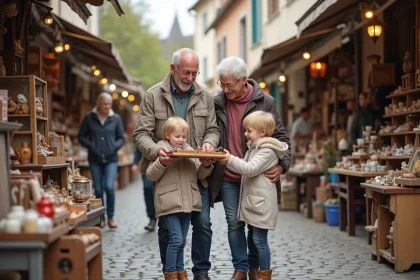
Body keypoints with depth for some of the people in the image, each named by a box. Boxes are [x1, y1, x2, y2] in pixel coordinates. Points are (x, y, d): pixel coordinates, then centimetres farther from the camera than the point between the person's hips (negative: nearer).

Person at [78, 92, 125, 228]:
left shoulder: (115, 118, 3)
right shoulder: (89, 117, 1)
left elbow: (121, 138, 8)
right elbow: (81, 136, 6)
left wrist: (115, 147, -10)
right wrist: (90, 146, -10)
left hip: (111, 159, 0)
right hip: (95, 159, 1)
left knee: (109, 187, -13)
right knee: (98, 189, 5)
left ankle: (110, 217, 2)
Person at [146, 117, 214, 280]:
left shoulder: (190, 151, 12)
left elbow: (200, 174, 13)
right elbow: (151, 175, -6)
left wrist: (206, 166, -6)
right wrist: (162, 162, -21)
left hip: (188, 202, 5)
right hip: (170, 202, -5)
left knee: (182, 240, 13)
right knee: (176, 239, -9)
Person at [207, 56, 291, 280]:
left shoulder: (265, 102, -7)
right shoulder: (217, 103, 0)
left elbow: (281, 138, -4)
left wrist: (281, 165, -17)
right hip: (228, 178, 2)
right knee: (235, 224, 6)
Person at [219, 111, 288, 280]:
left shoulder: (267, 151, -16)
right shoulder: (253, 147, 15)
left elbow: (251, 169, -25)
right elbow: (244, 169, 18)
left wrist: (230, 159, -24)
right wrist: (228, 162, 3)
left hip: (261, 203, -10)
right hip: (252, 201, 10)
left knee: (259, 239, -6)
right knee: (252, 236, 17)